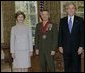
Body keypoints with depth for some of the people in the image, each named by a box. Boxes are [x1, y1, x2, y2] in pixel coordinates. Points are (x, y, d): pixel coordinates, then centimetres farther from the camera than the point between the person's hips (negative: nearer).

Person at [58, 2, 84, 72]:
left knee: (76, 66, 6)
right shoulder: (62, 20, 6)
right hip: (66, 48, 1)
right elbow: (60, 34, 6)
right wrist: (60, 46, 1)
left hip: (76, 48, -1)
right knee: (67, 66, 9)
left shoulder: (80, 20, 1)